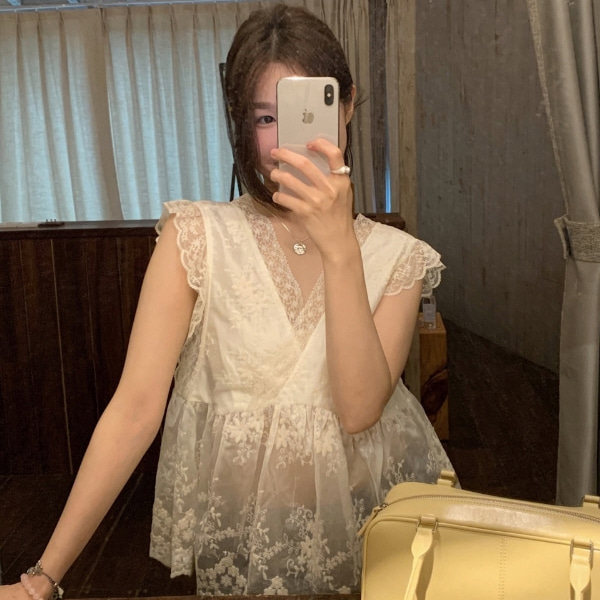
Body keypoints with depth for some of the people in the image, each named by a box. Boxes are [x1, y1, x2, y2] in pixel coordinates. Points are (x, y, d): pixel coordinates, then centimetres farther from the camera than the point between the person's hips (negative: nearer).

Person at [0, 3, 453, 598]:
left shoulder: (397, 257, -6)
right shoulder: (195, 236, -10)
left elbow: (360, 409, -20)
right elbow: (136, 405, -16)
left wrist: (339, 248, -30)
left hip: (364, 532, 2)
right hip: (238, 544, -1)